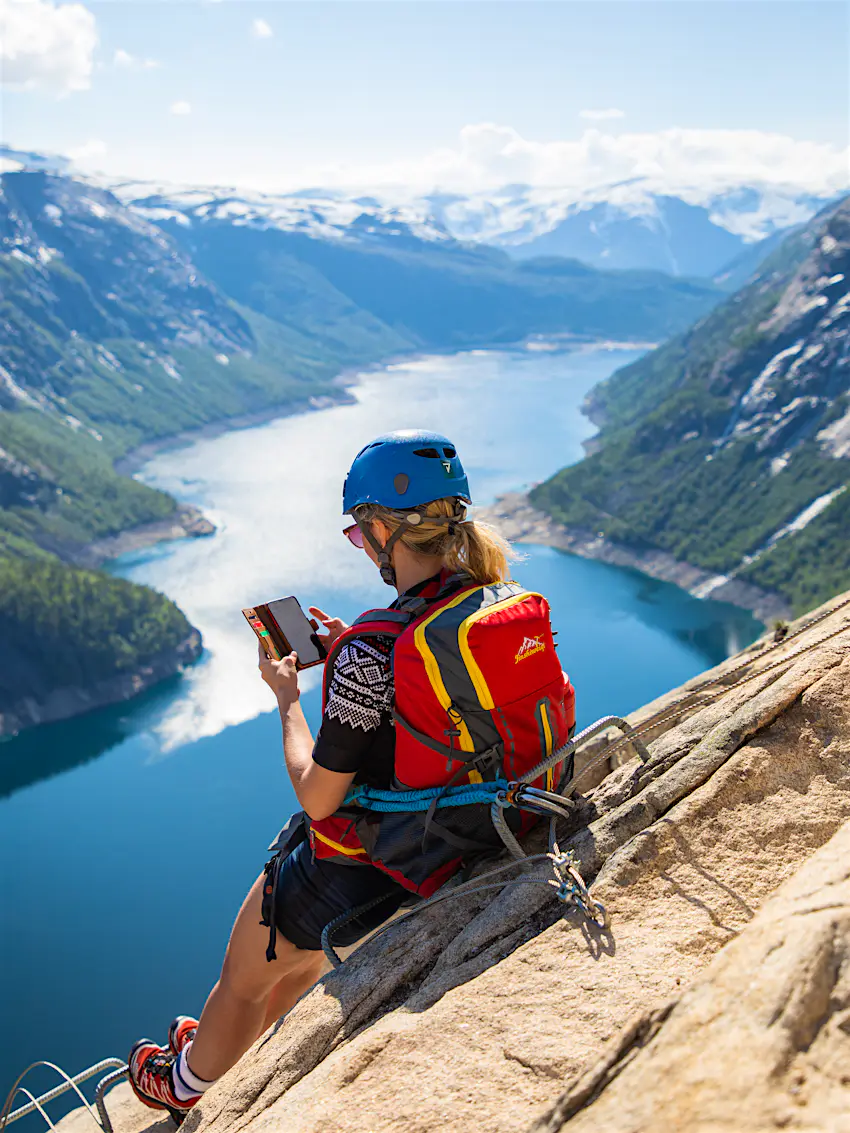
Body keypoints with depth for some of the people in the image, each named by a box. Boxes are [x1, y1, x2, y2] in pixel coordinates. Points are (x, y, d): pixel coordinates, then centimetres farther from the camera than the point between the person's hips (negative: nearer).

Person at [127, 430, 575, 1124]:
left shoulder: (373, 650, -31)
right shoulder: (513, 604, -10)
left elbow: (318, 797, -21)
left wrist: (287, 697, -6)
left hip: (368, 869, -7)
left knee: (244, 981, 24)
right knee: (303, 954, 35)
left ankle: (185, 1085, 51)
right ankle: (227, 1050, 59)